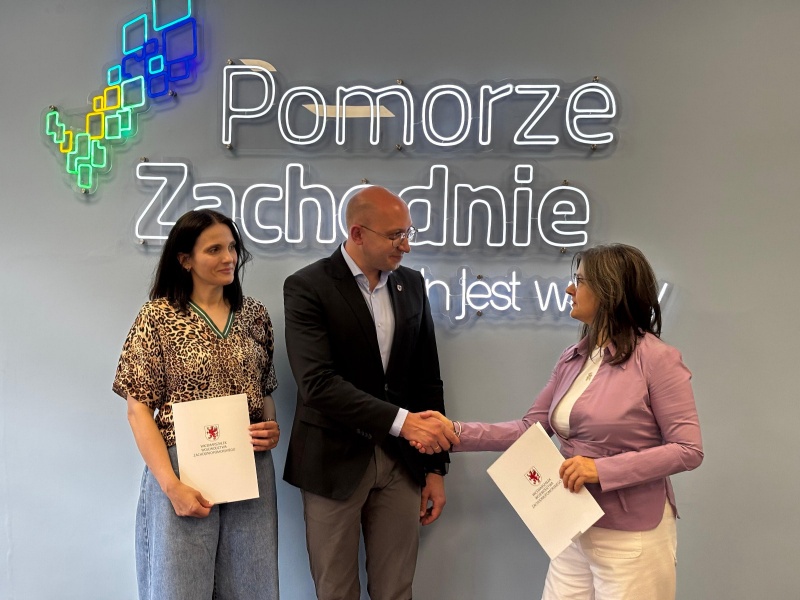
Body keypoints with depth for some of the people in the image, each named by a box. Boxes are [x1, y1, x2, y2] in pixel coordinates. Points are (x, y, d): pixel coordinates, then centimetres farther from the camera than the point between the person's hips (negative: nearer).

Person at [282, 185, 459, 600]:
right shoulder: (307, 287, -11)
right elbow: (318, 382, -22)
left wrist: (435, 467, 7)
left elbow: (427, 380, 9)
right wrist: (400, 421, -30)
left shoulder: (411, 285, 6)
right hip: (336, 461, -4)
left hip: (401, 462, 4)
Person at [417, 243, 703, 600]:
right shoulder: (573, 359, 7)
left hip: (631, 538, -6)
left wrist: (603, 469, -22)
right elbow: (531, 428, 6)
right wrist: (458, 432, -3)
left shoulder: (656, 359, -14)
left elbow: (688, 449, -15)